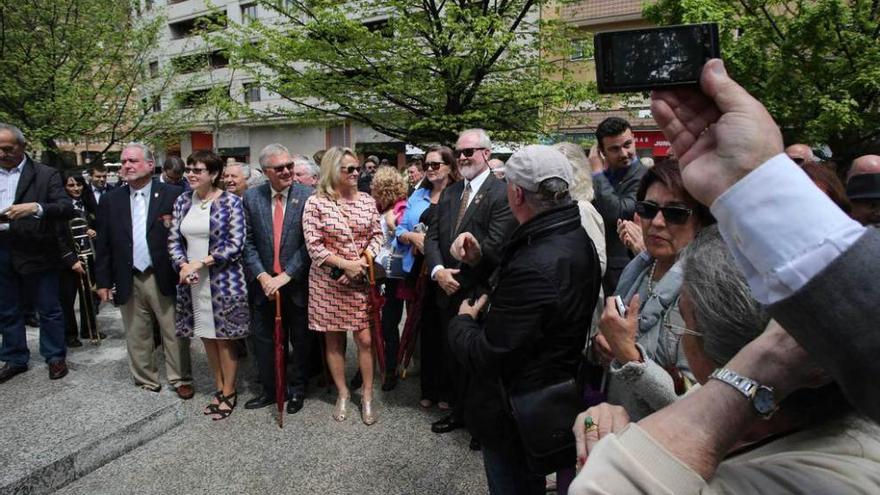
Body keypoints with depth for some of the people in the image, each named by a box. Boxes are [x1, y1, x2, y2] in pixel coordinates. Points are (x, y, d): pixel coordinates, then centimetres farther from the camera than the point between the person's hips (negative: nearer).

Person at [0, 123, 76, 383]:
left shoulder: (46, 175, -4)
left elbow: (67, 208, -13)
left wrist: (36, 207, -29)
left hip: (36, 252, -4)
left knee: (48, 309, 6)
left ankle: (55, 357, 21)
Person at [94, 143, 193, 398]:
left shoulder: (173, 195, -5)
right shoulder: (110, 200, 5)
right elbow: (102, 244, 7)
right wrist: (103, 281, 5)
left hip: (164, 279, -3)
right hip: (129, 281, 3)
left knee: (174, 333, 6)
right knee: (136, 336, 15)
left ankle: (180, 379, 23)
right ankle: (146, 380, 32)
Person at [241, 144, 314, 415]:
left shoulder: (307, 196, -8)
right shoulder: (252, 197, 1)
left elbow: (309, 243, -12)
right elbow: (248, 242, 1)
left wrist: (285, 276, -15)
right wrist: (262, 276, -10)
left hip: (297, 283, -2)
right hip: (266, 283, 3)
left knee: (300, 341, 11)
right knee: (264, 340, 14)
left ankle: (297, 390, 31)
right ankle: (269, 390, 33)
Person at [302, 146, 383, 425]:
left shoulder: (367, 201, 4)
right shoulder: (315, 203, -7)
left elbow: (377, 235, 6)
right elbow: (313, 246, -10)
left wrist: (363, 261, -11)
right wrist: (346, 264, -16)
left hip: (361, 280, 2)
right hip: (328, 281, -2)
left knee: (366, 339, 2)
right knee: (334, 340, 9)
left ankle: (368, 396, 18)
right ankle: (342, 394, 27)